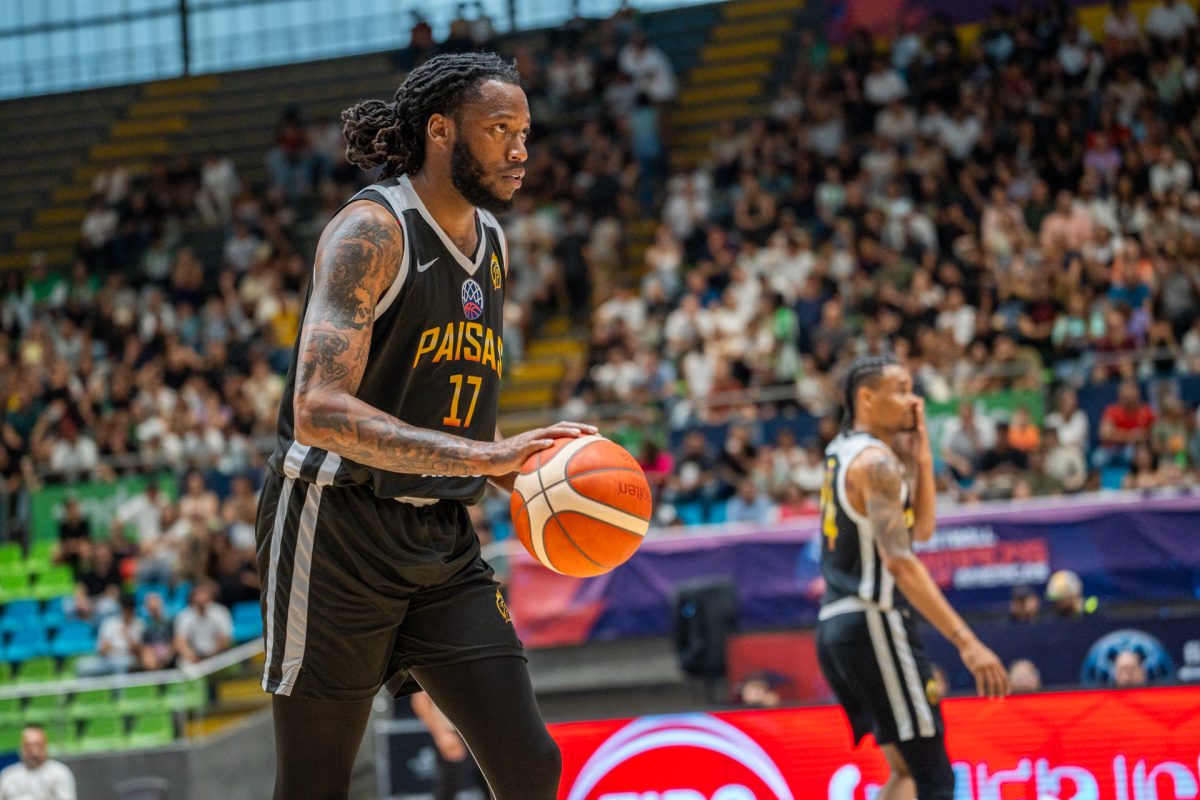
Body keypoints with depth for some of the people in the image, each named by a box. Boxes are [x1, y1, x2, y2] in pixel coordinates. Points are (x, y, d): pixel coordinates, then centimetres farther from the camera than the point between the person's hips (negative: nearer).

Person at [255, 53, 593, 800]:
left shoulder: (491, 242, 11)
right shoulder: (372, 229, -15)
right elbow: (320, 411, -27)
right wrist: (484, 456, -33)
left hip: (442, 540, 7)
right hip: (338, 529, -7)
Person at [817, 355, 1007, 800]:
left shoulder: (842, 451, 16)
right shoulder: (876, 461, -13)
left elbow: (921, 529, 21)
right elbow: (900, 562, -24)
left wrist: (920, 455, 7)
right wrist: (966, 642, -29)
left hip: (834, 625, 10)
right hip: (874, 625, -10)